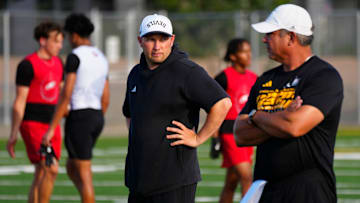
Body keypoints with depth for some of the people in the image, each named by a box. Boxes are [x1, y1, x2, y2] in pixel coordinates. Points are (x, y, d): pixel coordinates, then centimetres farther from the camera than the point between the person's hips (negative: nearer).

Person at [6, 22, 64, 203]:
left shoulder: (58, 63, 12)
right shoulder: (28, 65, -11)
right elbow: (19, 101, -12)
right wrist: (13, 134, -12)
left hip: (51, 125, 8)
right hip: (32, 124, -8)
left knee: (41, 175, 7)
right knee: (51, 169, -19)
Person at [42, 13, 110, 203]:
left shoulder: (75, 56, -11)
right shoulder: (101, 58, 15)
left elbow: (66, 95, -17)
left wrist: (51, 128, -16)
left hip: (79, 117, -8)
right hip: (97, 118, 8)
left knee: (84, 175, -4)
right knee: (71, 168, 20)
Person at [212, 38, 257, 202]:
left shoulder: (253, 78, 13)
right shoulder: (224, 78, -9)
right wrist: (215, 138, -12)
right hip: (229, 132, -7)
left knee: (232, 182, 11)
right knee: (246, 177, -16)